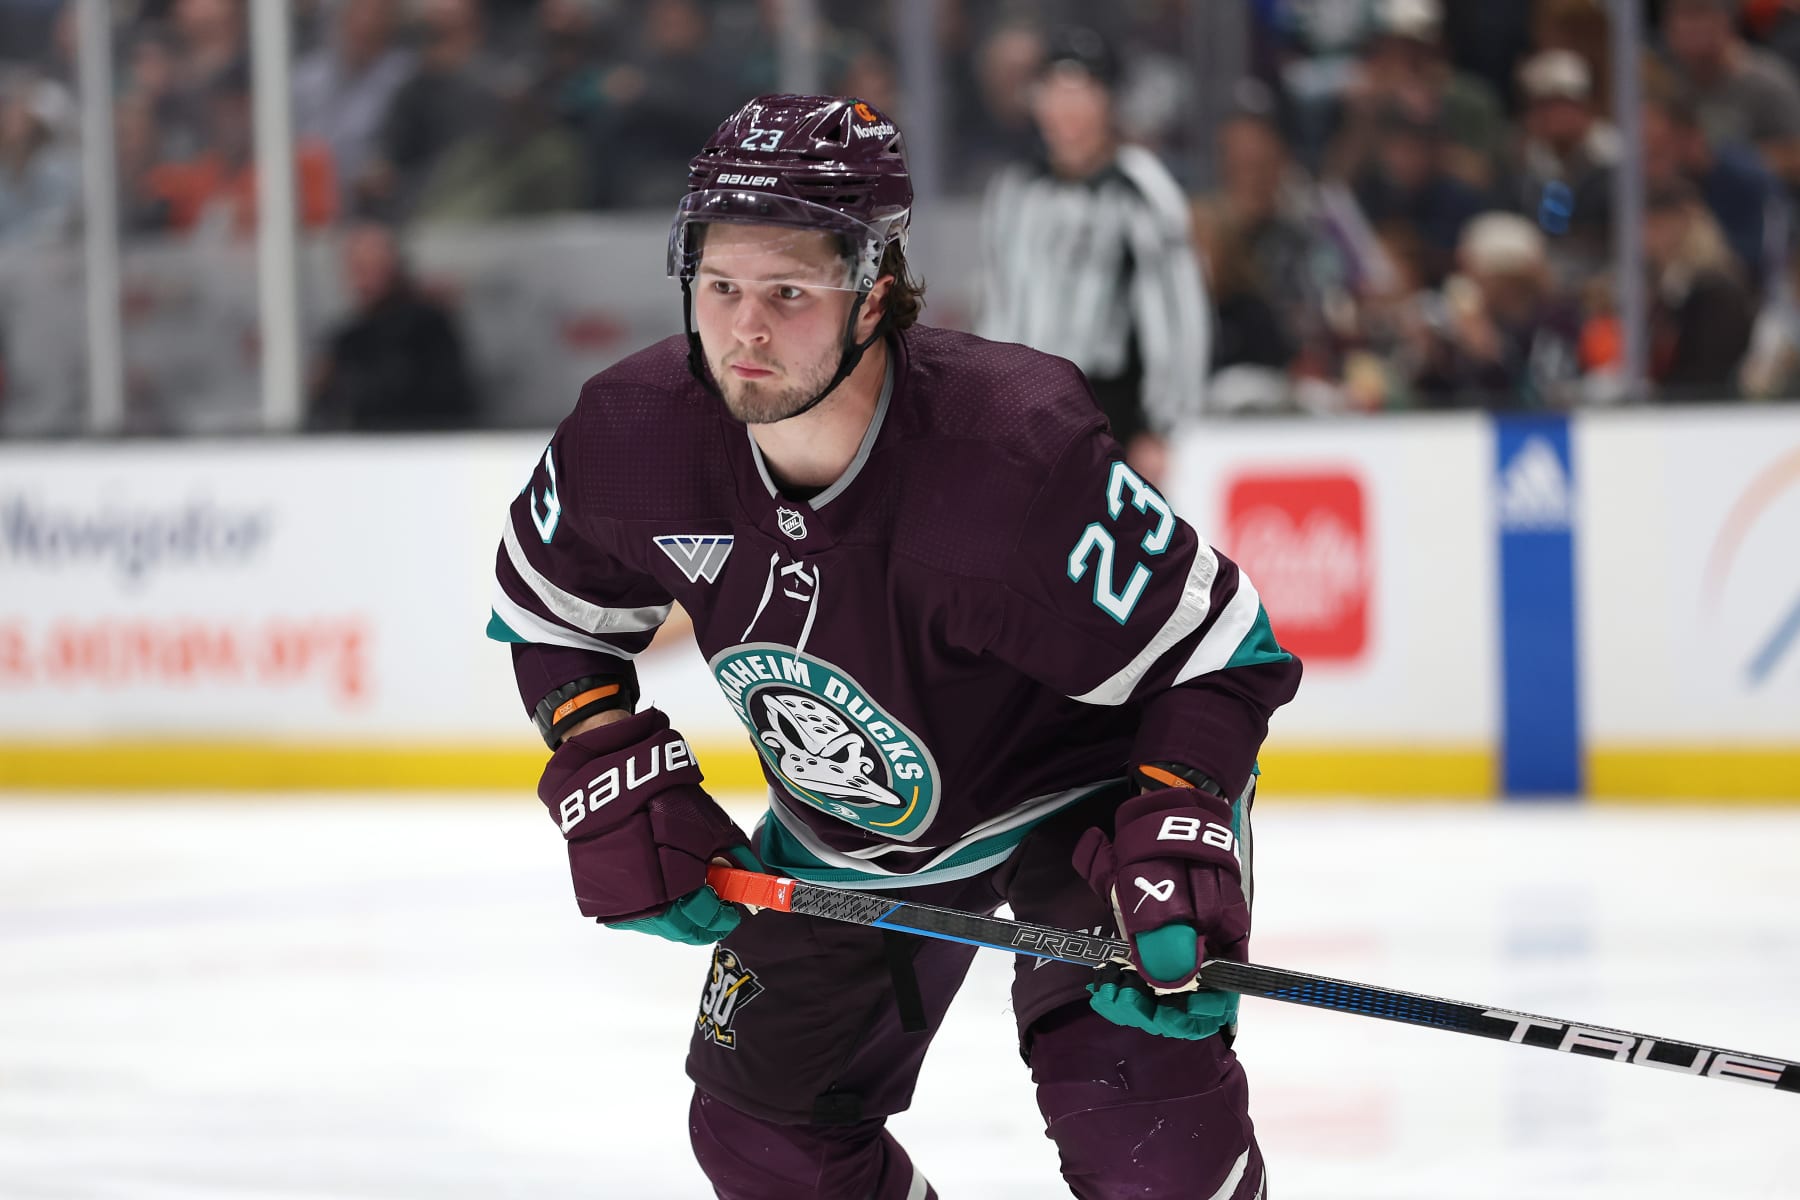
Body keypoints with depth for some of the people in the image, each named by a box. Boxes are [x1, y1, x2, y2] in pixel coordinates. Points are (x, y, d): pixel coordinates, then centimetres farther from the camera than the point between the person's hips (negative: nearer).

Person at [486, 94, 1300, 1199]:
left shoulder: (1012, 458, -37)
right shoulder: (636, 436, -21)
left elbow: (1217, 655, -29)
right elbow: (546, 609, 1)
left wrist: (1177, 853, -41)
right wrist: (613, 779, -10)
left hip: (1079, 789, -5)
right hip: (843, 835, 6)